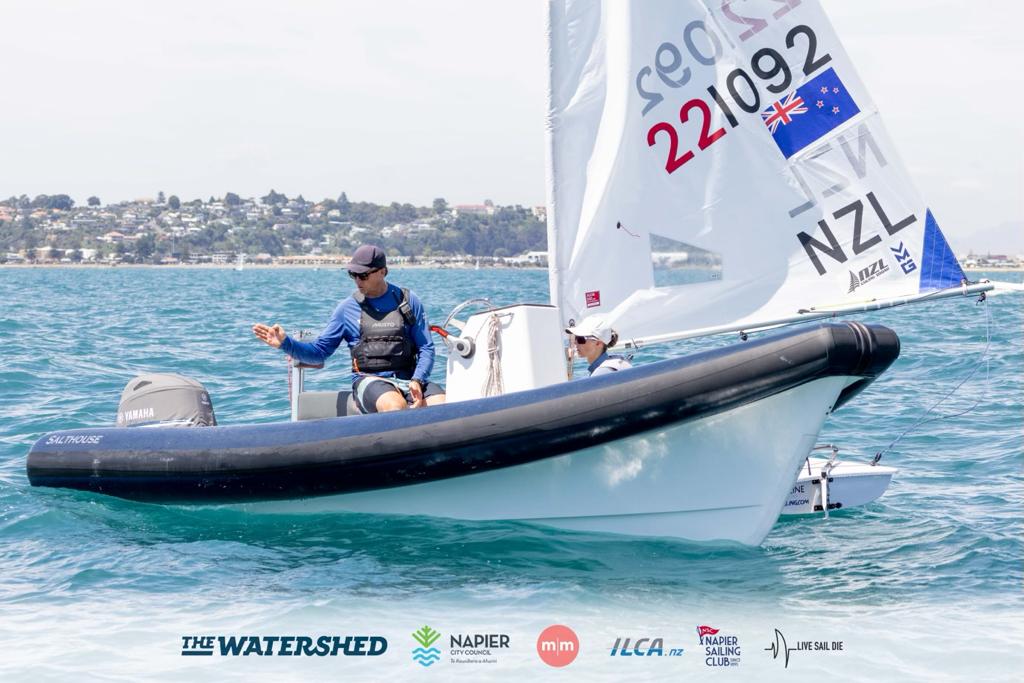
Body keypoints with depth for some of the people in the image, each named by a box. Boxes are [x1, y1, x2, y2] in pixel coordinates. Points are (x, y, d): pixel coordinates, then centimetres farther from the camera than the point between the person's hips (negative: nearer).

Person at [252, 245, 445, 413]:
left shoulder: (409, 301, 10)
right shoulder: (348, 308, 10)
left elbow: (426, 348, 8)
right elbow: (320, 351, 11)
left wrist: (417, 381, -10)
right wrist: (285, 343, -5)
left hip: (408, 379, 1)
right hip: (369, 380, -1)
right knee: (396, 407, -38)